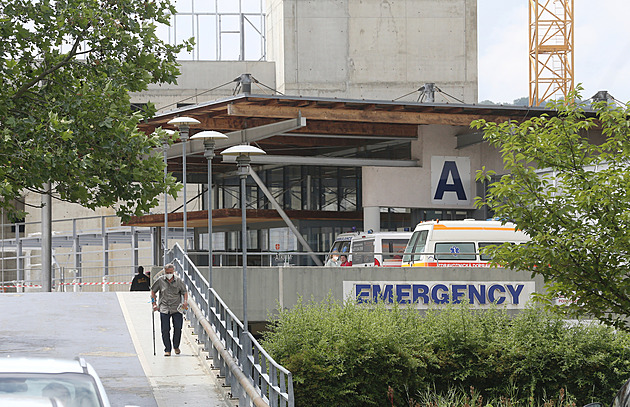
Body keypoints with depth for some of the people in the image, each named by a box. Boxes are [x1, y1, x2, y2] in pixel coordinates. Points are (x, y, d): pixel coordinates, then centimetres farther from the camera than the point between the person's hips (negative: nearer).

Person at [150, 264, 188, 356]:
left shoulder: (178, 281, 2)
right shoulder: (160, 281, 2)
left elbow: (184, 292, 10)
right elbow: (153, 291, 12)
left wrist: (185, 302, -9)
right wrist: (154, 304, 6)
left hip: (176, 309, 0)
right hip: (164, 309, 0)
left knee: (178, 328, -5)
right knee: (165, 330, -4)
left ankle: (176, 346, 19)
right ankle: (167, 349, 7)